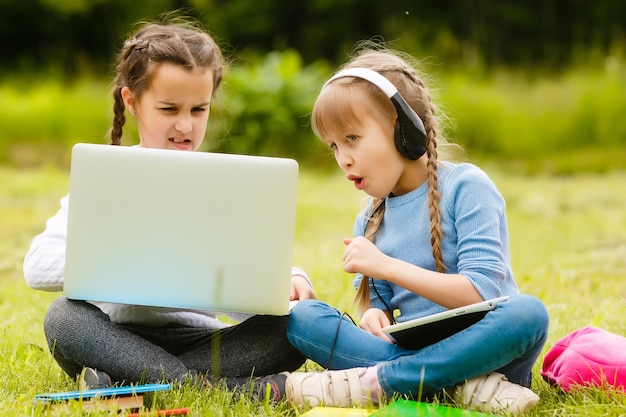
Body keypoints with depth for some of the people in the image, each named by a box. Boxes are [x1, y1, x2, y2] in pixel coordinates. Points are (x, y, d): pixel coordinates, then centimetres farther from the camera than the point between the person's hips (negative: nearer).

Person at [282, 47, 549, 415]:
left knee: (528, 313, -37)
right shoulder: (370, 221, 12)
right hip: (410, 352, 4)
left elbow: (481, 293, -15)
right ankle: (460, 384, -28)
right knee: (302, 317, -15)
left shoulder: (465, 187, -5)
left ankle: (373, 382, -32)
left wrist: (386, 265, -17)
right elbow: (377, 301, 15)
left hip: (478, 348, -4)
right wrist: (374, 315, -10)